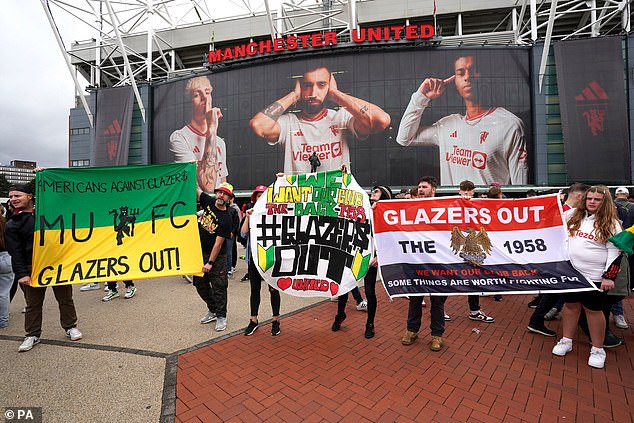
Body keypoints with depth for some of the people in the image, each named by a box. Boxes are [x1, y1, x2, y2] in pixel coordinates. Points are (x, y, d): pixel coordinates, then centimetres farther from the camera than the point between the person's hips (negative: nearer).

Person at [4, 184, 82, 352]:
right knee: (33, 304, 9)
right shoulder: (12, 225, 4)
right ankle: (33, 335, 24)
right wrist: (21, 273, -9)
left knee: (65, 299, 9)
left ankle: (70, 327, 23)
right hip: (32, 269, 0)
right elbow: (15, 252, -1)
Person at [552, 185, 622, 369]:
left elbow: (615, 252, -9)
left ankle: (598, 350, 24)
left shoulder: (611, 224, -6)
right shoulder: (574, 215, 4)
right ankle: (566, 341, 27)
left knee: (593, 310, 6)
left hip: (595, 277, -3)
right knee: (570, 305, 12)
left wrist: (609, 276, -13)